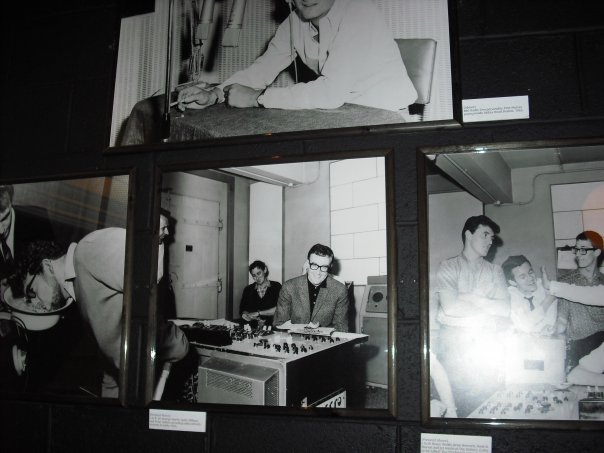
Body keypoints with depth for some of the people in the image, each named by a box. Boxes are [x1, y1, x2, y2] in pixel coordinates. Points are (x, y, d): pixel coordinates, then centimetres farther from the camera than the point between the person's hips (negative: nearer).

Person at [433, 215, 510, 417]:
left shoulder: (494, 271, 17)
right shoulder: (448, 267, 7)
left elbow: (505, 310, 3)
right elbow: (449, 306, -7)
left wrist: (469, 297, -3)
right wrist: (488, 304, 3)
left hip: (486, 340, 3)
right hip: (454, 338, -2)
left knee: (486, 397, -8)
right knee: (455, 395, -11)